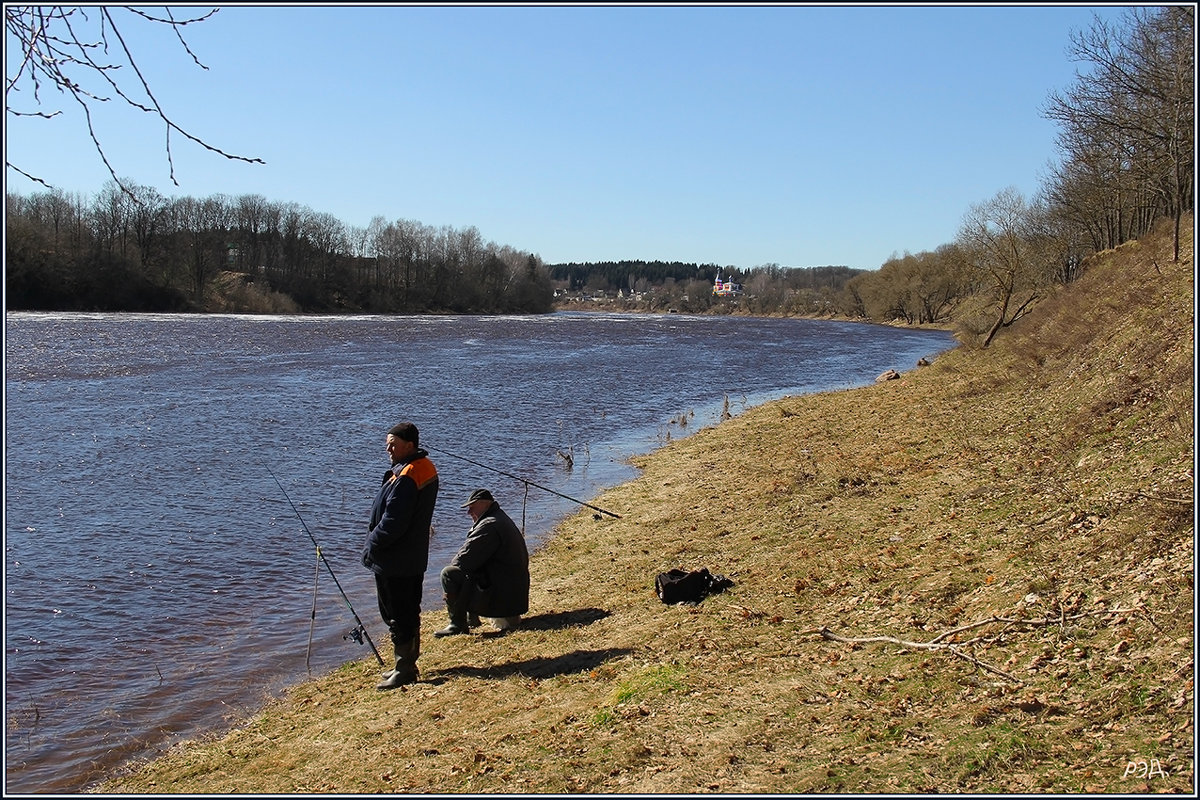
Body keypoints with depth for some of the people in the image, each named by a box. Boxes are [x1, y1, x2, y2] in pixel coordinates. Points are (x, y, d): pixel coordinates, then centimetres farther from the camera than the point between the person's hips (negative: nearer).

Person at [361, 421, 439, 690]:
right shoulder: (425, 468, 9)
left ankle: (404, 670, 6)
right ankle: (407, 664, 30)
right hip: (414, 558, 10)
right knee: (408, 612, 18)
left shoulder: (406, 477, -23)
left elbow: (393, 521, -24)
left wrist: (372, 547, -9)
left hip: (395, 562, -10)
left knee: (397, 616, -1)